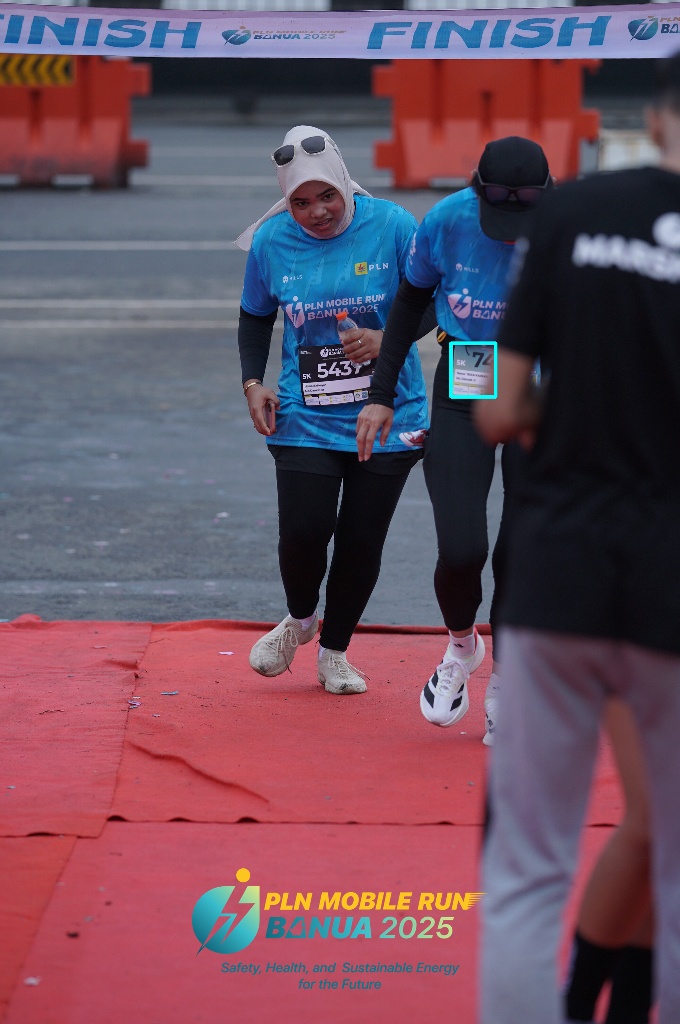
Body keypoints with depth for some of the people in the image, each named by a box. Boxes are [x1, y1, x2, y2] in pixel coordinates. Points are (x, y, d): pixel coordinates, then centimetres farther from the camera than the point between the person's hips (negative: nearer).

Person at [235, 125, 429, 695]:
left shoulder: (391, 226, -9)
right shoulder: (271, 242, -2)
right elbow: (255, 318, 14)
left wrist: (387, 339, -19)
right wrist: (253, 382, 0)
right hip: (305, 419, 1)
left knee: (361, 541, 3)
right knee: (303, 533, -10)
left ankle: (335, 651, 26)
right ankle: (300, 619, 24)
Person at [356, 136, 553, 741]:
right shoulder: (446, 222, -17)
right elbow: (412, 299, 4)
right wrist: (382, 394, 5)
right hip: (461, 390, 0)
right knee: (461, 549, -12)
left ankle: (504, 683, 19)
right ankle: (462, 647, 21)